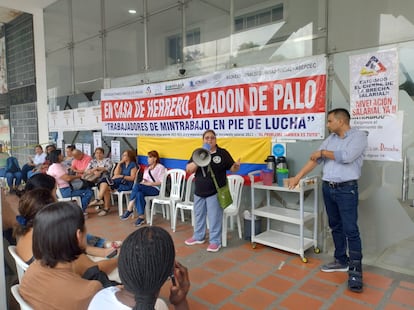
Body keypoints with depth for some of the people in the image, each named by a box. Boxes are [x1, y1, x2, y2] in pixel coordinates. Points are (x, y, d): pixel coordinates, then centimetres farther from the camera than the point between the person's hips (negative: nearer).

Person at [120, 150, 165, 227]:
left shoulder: (160, 167, 3)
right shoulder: (147, 168, 27)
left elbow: (161, 182, -7)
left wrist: (150, 183, -15)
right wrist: (143, 182, 0)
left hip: (155, 189, -6)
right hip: (145, 188, 6)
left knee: (137, 185, -31)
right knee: (139, 194, -32)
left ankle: (129, 210, -25)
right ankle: (141, 217, -32)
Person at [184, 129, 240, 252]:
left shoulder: (222, 153, -4)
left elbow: (232, 168, -3)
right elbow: (188, 169, -3)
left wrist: (236, 166, -26)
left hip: (214, 192, -4)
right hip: (199, 192, 5)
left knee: (214, 217, 1)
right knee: (199, 215, 19)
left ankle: (215, 241, 15)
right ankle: (198, 237, 37)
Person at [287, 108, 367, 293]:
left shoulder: (358, 136, -6)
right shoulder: (330, 139, 12)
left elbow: (346, 156, -22)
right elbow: (315, 160, 8)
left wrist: (323, 152, -7)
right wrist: (297, 177, 3)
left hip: (346, 189, -6)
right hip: (327, 188, 7)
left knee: (350, 230, -5)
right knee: (335, 227, 14)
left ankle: (355, 271, 3)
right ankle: (341, 261, 27)